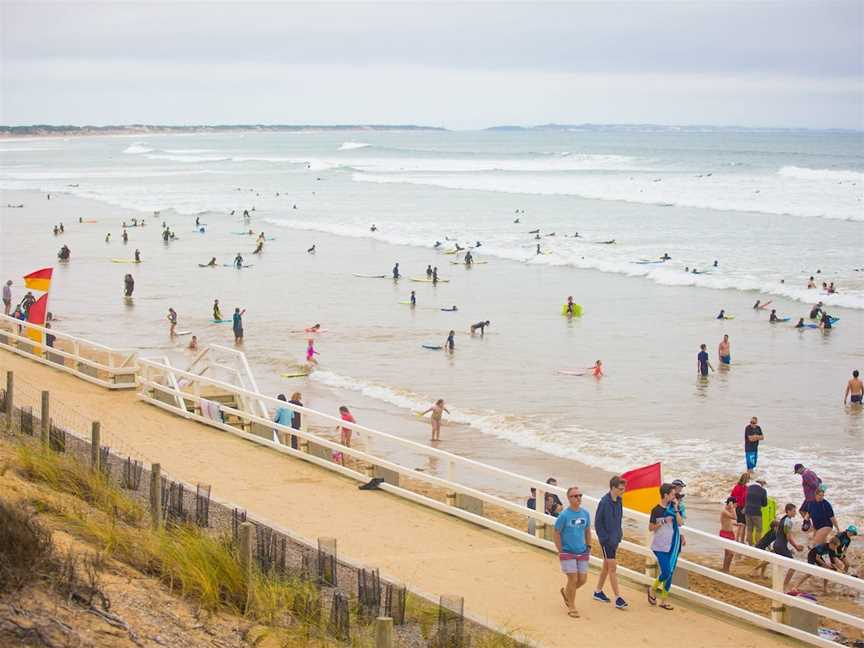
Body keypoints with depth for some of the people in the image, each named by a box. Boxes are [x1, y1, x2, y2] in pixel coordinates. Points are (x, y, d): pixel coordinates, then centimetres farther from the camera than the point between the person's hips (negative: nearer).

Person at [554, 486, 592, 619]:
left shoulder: (585, 513, 1)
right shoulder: (564, 515, -13)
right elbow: (557, 533, -7)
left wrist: (588, 546, 10)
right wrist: (561, 552, -8)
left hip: (582, 553, 5)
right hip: (568, 553, -5)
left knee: (583, 579, 7)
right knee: (573, 579, -6)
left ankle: (566, 592, 36)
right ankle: (571, 607, 11)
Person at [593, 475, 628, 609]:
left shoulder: (619, 501, 4)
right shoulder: (605, 502, -19)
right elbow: (598, 523, -14)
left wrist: (619, 534, 9)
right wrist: (605, 538, -15)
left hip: (615, 539, 8)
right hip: (607, 540, -8)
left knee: (607, 566, 17)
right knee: (612, 567, -7)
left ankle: (598, 591, 30)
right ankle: (618, 598, -5)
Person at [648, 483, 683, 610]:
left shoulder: (672, 508, 5)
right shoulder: (656, 510, -9)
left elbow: (680, 523, -5)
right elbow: (650, 528, -6)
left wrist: (676, 509, -10)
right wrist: (663, 522, -18)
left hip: (672, 546, 6)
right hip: (660, 547, -6)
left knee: (670, 573, 7)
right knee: (665, 572, -13)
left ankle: (664, 599, 15)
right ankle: (652, 589, 14)